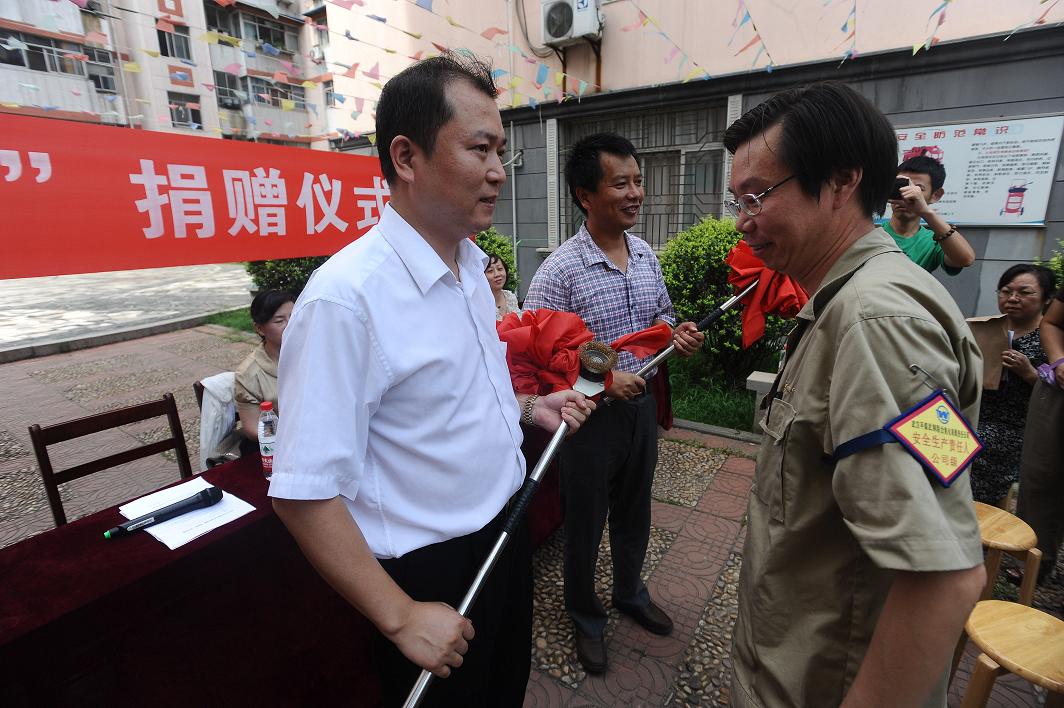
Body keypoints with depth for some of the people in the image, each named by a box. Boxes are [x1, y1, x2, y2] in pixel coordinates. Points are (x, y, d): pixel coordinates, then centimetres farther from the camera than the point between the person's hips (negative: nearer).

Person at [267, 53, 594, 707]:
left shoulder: (471, 264, 0)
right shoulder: (346, 298, -28)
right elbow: (304, 492, -25)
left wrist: (528, 407, 1)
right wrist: (401, 617, -19)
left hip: (505, 530, 8)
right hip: (432, 571, -7)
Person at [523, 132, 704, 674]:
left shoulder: (646, 254, 1)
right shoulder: (559, 270, -20)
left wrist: (677, 334, -8)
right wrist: (602, 380, -26)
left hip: (641, 405, 6)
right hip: (590, 413, -6)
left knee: (634, 511, 25)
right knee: (586, 523, 14)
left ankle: (630, 592, 52)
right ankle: (585, 616, 41)